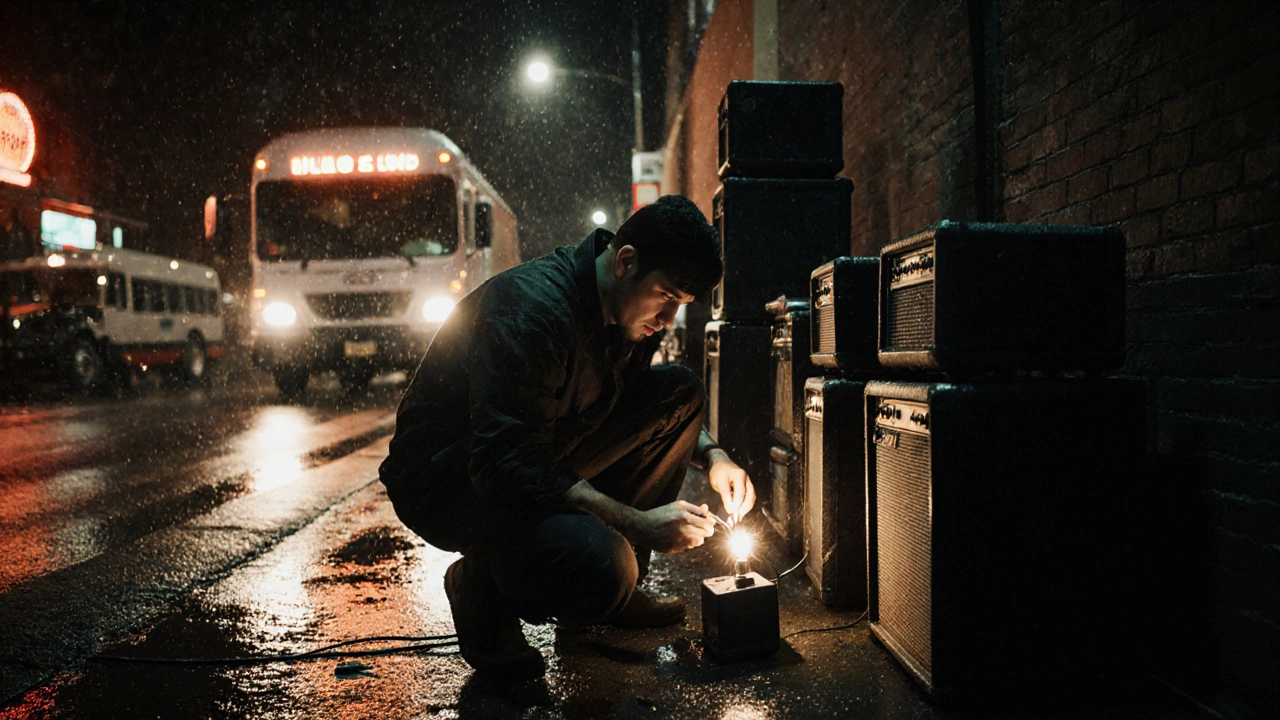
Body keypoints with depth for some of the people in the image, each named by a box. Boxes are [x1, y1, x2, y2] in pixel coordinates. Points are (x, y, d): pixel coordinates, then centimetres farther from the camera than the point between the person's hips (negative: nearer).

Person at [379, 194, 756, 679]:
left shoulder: (632, 306, -1)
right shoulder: (533, 310, -29)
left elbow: (640, 411, 16)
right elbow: (505, 465, -34)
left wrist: (711, 454, -3)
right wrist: (638, 524, -33)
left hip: (540, 453, 9)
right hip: (449, 476, -9)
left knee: (680, 392, -3)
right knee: (600, 569, -35)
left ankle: (614, 590, 4)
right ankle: (483, 586, 0)